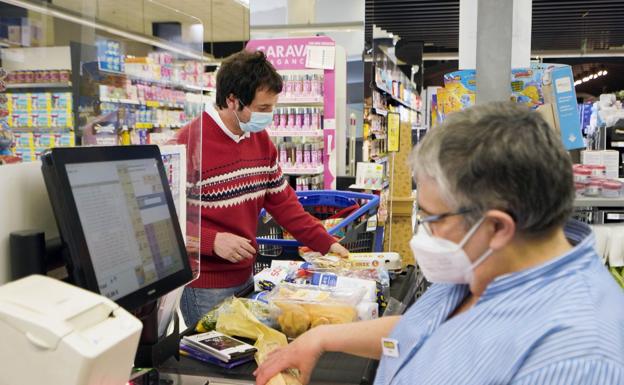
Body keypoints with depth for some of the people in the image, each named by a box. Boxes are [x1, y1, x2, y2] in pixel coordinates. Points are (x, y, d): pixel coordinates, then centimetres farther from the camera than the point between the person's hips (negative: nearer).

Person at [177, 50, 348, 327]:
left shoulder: (261, 140, 5)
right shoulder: (191, 142, -18)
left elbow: (282, 200, 9)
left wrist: (325, 243, 4)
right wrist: (212, 241, -28)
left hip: (245, 275, 7)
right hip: (204, 285, -7)